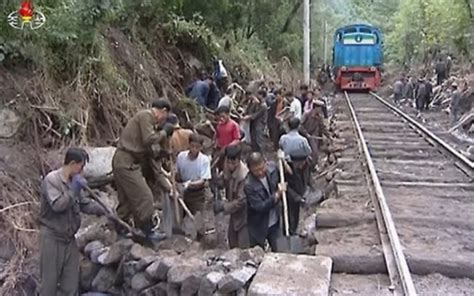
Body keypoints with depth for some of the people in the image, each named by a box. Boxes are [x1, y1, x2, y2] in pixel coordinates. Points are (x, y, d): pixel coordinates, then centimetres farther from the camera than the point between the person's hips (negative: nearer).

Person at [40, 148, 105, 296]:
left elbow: (84, 204, 17)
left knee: (71, 282, 10)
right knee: (50, 280, 2)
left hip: (69, 238, 7)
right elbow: (57, 205, -24)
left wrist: (103, 212, 8)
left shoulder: (74, 181, 7)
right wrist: (74, 190, -22)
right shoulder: (51, 179, -13)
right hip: (52, 238, -7)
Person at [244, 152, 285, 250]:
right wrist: (277, 195, -35)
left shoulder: (272, 167, -12)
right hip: (258, 227, -4)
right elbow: (260, 207, -29)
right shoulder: (249, 185, -28)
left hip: (275, 223, 4)